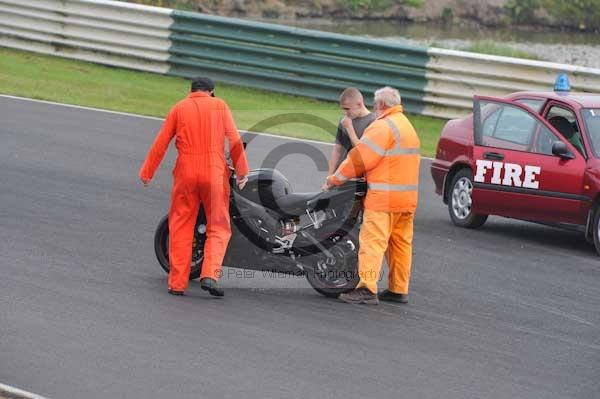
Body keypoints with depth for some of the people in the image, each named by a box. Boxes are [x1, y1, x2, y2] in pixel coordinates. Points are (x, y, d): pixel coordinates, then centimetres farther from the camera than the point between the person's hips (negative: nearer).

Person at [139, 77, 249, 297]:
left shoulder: (179, 108, 8)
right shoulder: (219, 106, 6)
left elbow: (161, 143, 6)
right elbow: (234, 139, -3)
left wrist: (147, 172, 12)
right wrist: (242, 171, 0)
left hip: (185, 173, 1)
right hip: (214, 172, -1)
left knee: (181, 228, 9)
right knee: (218, 228, 7)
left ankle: (177, 283, 7)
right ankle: (210, 275, -12)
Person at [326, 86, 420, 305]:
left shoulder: (383, 127, -11)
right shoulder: (408, 127, 21)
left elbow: (360, 158, -11)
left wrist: (335, 179, -2)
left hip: (384, 197, -10)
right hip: (408, 197, 10)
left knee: (373, 241, -12)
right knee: (401, 242, 11)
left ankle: (367, 289, -18)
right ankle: (398, 289, 14)